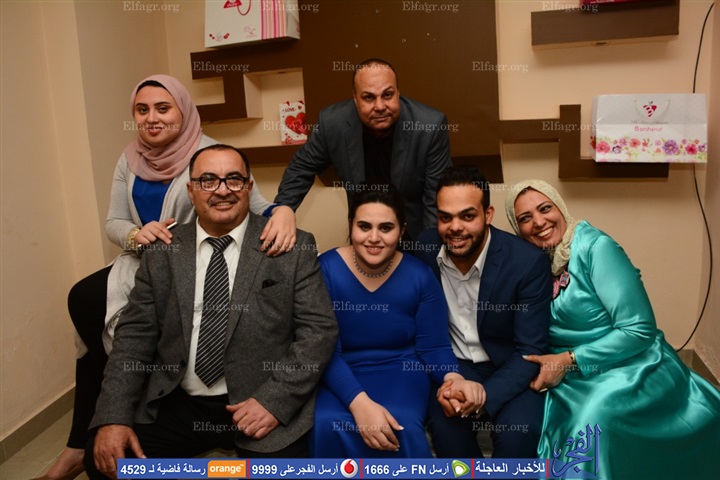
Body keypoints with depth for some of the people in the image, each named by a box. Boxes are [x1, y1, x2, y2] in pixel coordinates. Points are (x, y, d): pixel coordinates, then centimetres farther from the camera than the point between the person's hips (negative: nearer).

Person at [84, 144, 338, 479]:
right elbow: (134, 335, 5)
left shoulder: (292, 247, -4)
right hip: (176, 404, 3)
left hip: (262, 404, -3)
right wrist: (114, 417, -7)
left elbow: (320, 330, -7)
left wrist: (275, 400, -16)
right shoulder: (162, 253, 5)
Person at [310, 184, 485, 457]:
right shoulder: (326, 268, -13)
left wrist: (453, 377, -26)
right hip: (341, 376, 0)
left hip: (402, 372, 1)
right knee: (326, 425, -30)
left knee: (400, 427, -30)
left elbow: (433, 347, -2)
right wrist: (359, 402, -31)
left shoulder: (419, 276, -8)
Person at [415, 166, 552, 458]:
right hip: (452, 364, 2)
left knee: (518, 432, -27)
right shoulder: (424, 249, -11)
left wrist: (485, 395, -32)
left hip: (509, 367, -1)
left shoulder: (528, 263, -20)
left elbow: (529, 351, -17)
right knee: (444, 423, -26)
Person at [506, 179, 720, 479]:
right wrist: (546, 367, -12)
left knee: (595, 412, -34)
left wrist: (569, 360, -17)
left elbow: (639, 330, -16)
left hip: (634, 371, -4)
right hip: (577, 382, 5)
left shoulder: (595, 247, -12)